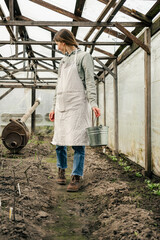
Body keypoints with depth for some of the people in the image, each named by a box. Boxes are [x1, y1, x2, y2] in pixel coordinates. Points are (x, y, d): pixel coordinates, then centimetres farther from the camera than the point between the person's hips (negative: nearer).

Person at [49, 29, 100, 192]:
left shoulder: (83, 56, 4)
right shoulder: (63, 61, 23)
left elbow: (90, 81, -6)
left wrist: (93, 102, -18)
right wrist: (54, 107, 20)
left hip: (77, 104, -6)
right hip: (62, 105, 6)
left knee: (77, 142, -9)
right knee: (59, 141, 5)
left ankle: (76, 178, -4)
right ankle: (61, 171, 23)